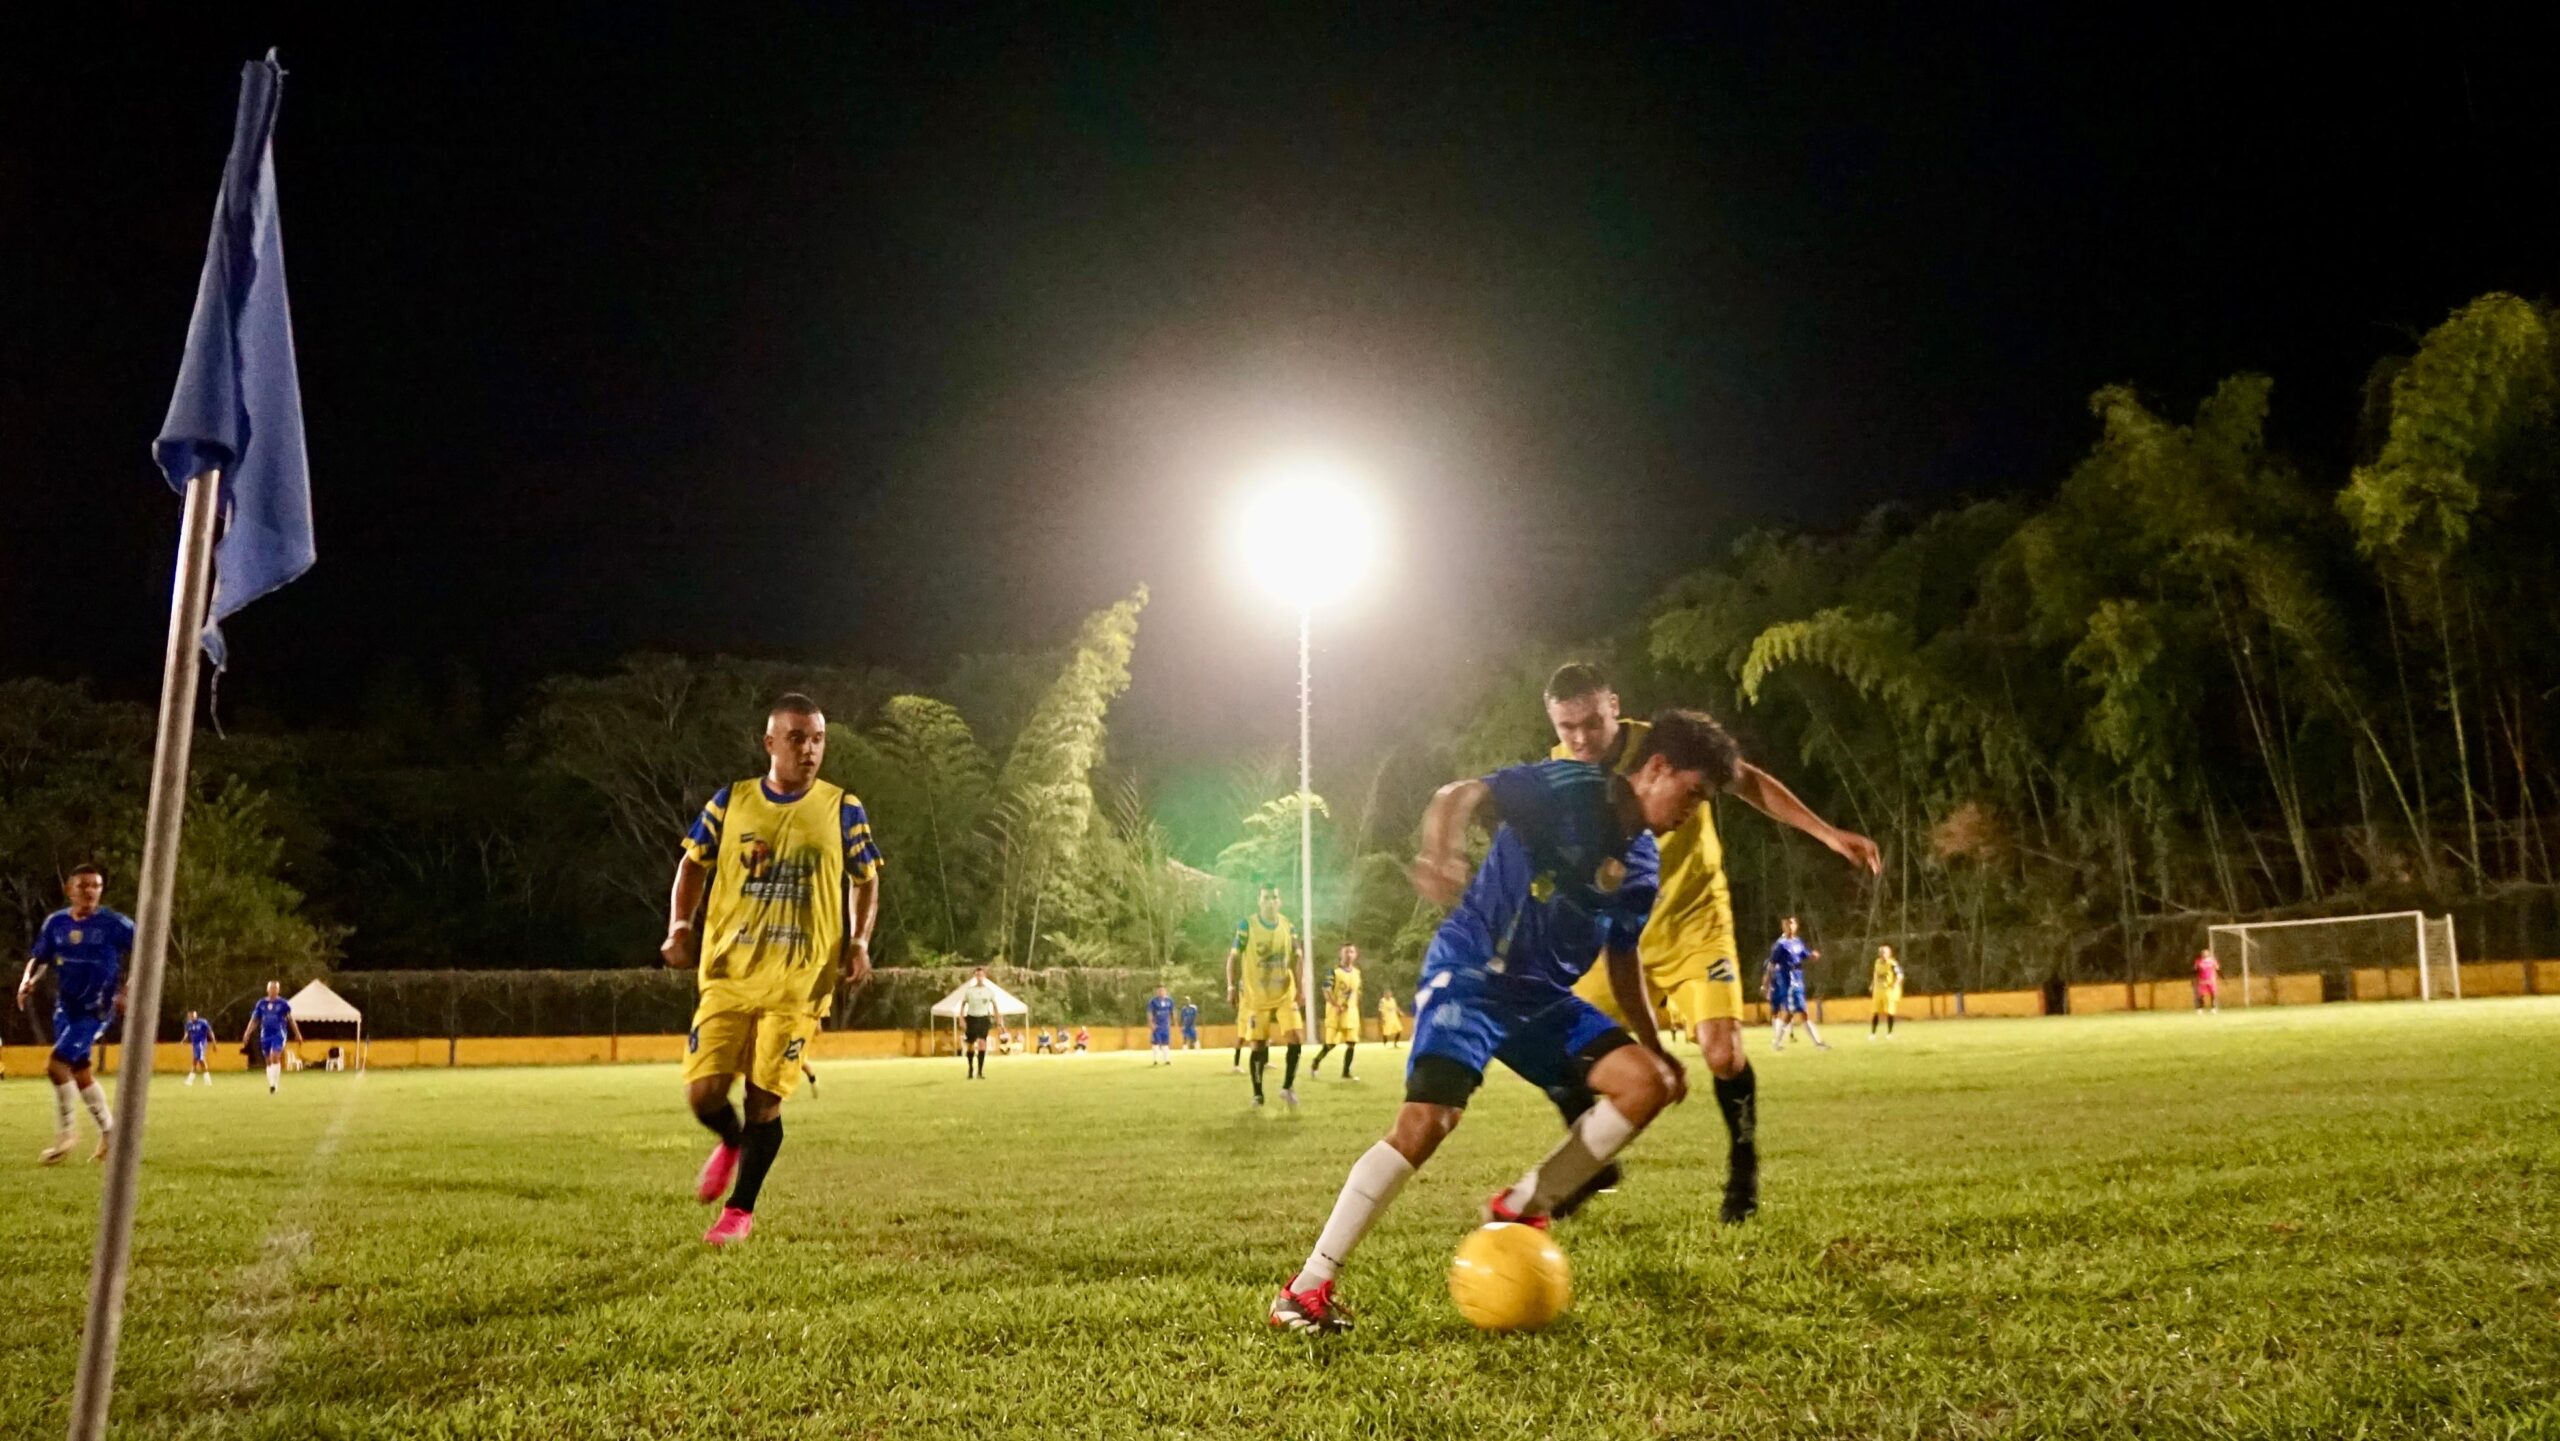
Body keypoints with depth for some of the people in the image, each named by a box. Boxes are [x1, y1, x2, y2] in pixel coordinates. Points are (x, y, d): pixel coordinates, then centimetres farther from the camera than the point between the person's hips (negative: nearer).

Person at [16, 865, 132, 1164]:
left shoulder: (114, 924, -13)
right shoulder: (56, 923, 1)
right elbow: (40, 958, 11)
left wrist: (127, 990, -17)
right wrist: (28, 980, -10)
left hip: (96, 1010, -6)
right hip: (65, 1007, 6)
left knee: (55, 1064, -16)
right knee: (80, 1072, 13)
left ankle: (66, 1133, 3)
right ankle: (109, 1132, 28)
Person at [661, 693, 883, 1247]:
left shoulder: (843, 809, 0)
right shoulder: (729, 802, 3)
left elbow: (866, 882, 10)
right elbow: (692, 865, 14)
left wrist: (859, 943, -5)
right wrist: (679, 928, -1)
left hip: (799, 981, -1)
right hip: (727, 974, 1)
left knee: (765, 1098, 0)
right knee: (703, 1091, -5)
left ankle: (740, 1210, 21)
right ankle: (732, 1142, 32)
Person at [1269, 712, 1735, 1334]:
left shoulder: (1643, 864, 9)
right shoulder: (1570, 787, -14)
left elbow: (1623, 960, 23)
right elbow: (1461, 795, -29)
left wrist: (1653, 1044, 22)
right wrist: (1442, 851, -50)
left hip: (1544, 996, 8)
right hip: (1471, 973, -8)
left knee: (1650, 1083, -7)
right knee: (1427, 1119, -23)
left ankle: (1520, 1208, 6)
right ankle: (1307, 1287, -14)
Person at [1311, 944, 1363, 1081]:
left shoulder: (1357, 972, 10)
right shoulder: (1334, 971, -10)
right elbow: (1326, 991, -15)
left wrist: (1356, 1010, 14)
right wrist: (1336, 1006, -24)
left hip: (1351, 1012, 5)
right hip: (1335, 1012, -5)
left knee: (1352, 1043, -1)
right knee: (1330, 1043, -3)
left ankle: (1346, 1072, 7)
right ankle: (1315, 1064, 19)